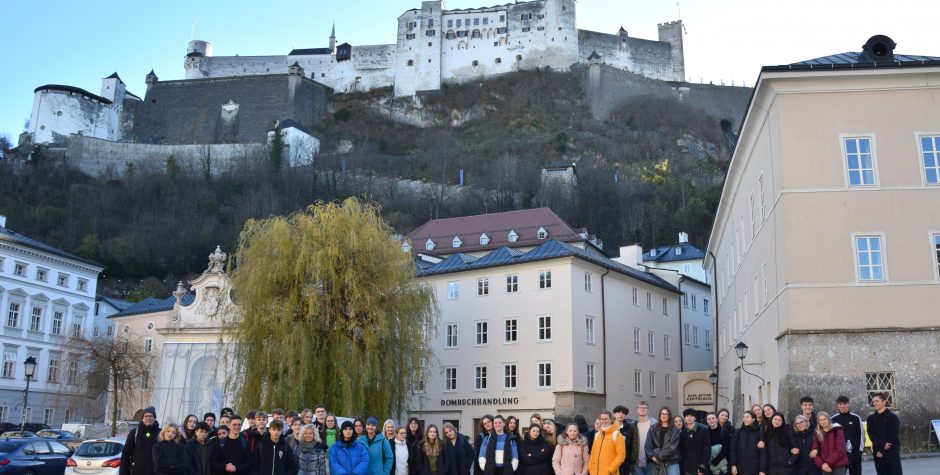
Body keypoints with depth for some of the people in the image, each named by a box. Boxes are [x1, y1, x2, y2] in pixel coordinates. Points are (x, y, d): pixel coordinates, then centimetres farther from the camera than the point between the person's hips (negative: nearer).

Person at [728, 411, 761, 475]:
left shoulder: (759, 433, 3)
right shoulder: (737, 432, 5)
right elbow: (732, 449, 2)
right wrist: (733, 465, -7)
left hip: (754, 468, -1)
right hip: (740, 467, 1)